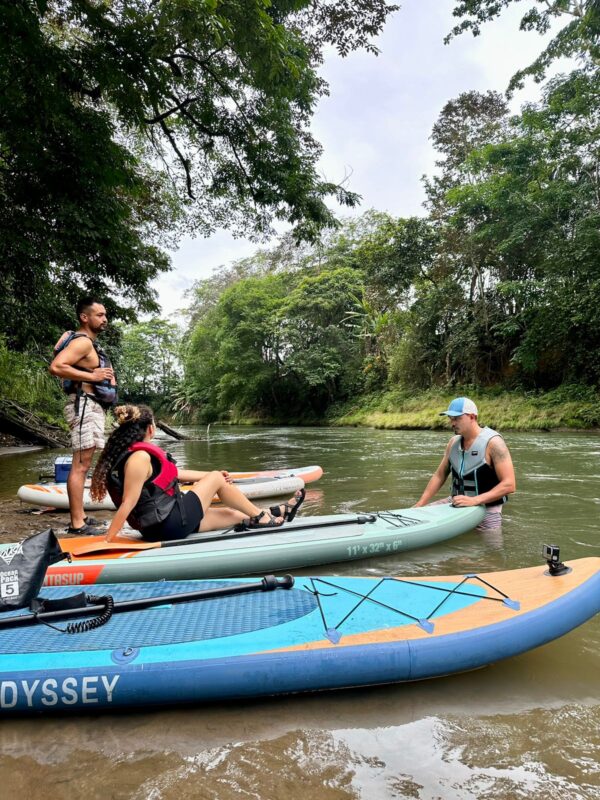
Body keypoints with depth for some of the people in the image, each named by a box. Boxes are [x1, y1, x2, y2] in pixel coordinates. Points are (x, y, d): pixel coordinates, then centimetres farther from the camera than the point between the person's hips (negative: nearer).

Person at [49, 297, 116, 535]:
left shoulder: (90, 343, 21)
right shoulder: (82, 341, -11)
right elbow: (56, 366, -23)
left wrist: (104, 376, 11)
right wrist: (92, 376, -20)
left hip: (93, 407, 11)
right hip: (84, 405, -11)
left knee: (83, 464, 12)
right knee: (80, 464, -11)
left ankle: (80, 517, 19)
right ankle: (77, 524, -9)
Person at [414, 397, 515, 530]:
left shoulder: (492, 442, -16)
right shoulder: (454, 442, 3)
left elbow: (509, 485, -22)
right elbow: (439, 476, 10)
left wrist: (474, 500, -30)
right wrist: (419, 505, 1)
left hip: (486, 509, -5)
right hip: (457, 503, 5)